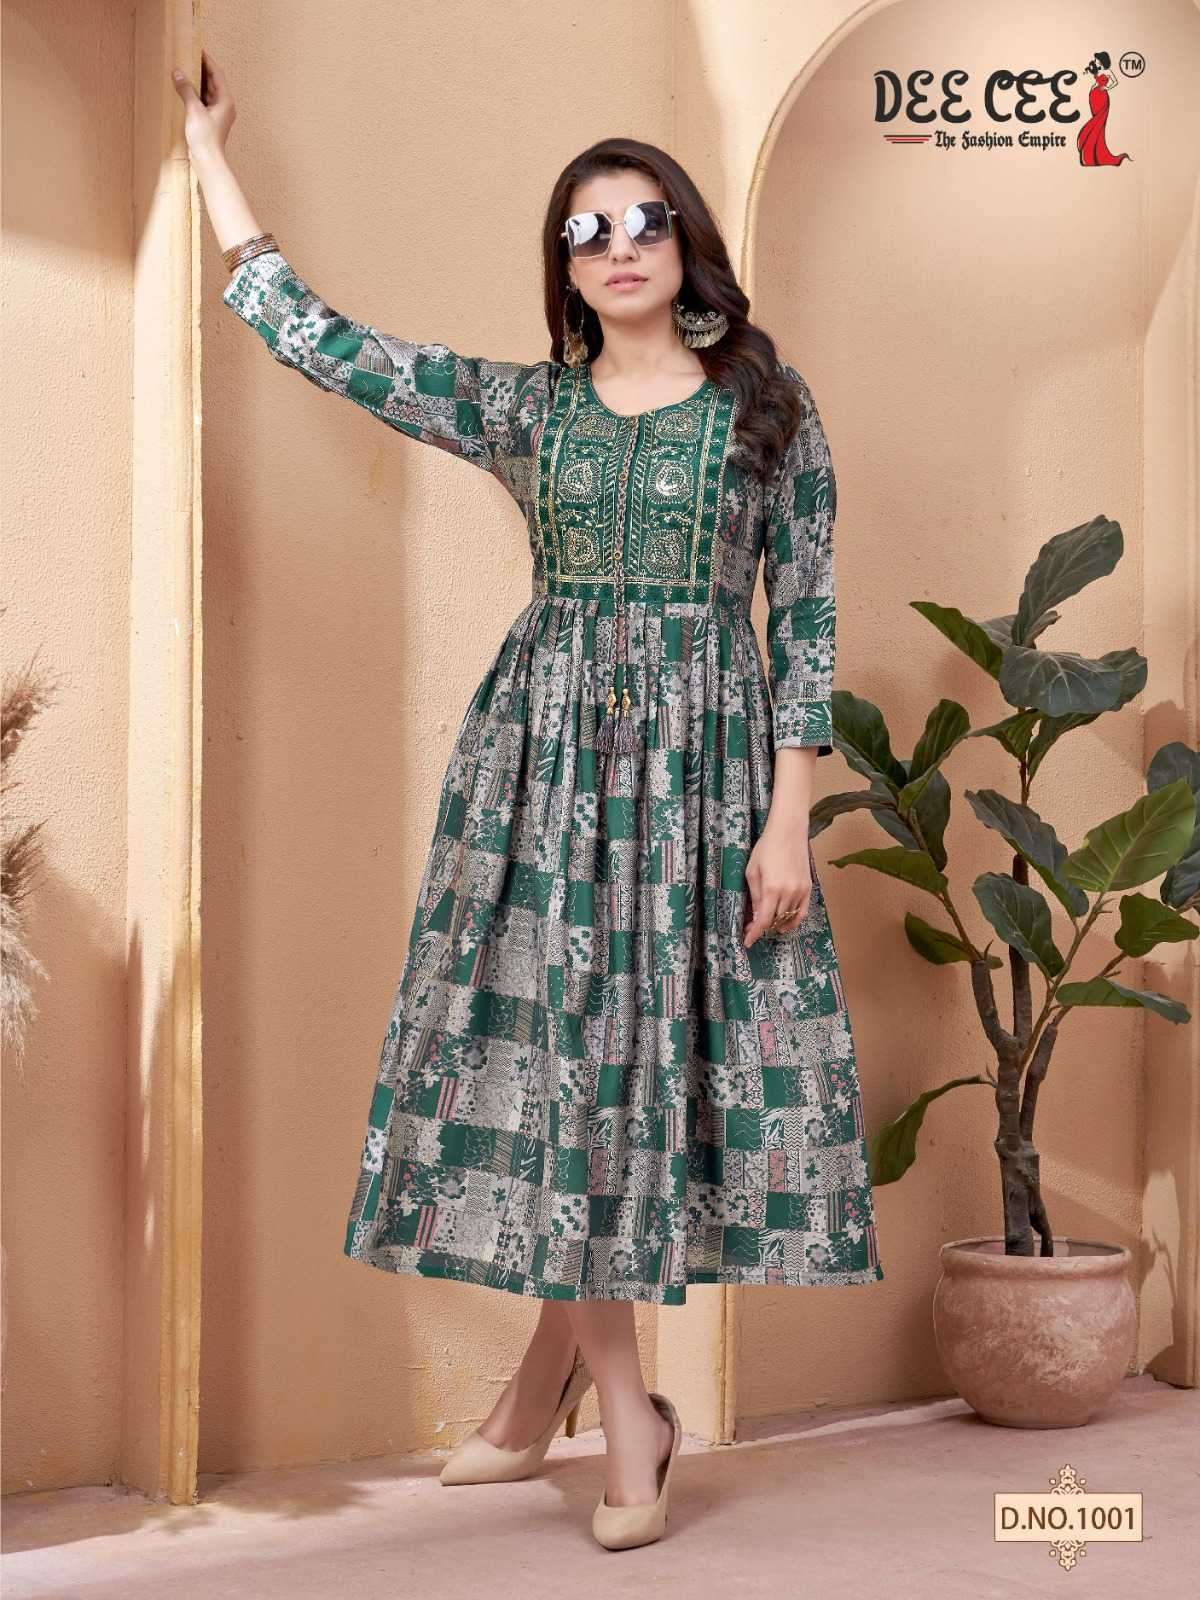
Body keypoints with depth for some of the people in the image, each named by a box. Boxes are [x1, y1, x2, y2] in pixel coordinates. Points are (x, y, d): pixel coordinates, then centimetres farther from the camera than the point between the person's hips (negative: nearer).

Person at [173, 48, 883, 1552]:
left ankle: (551, 1372, 18)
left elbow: (806, 619, 0)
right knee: (560, 1052, 0)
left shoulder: (765, 406, 2)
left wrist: (789, 817, -8)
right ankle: (625, 1419, 13)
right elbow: (307, 333, 6)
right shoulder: (521, 404, 7)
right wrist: (208, 151, 10)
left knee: (654, 1049, 0)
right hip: (548, 749, 2)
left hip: (707, 754, -1)